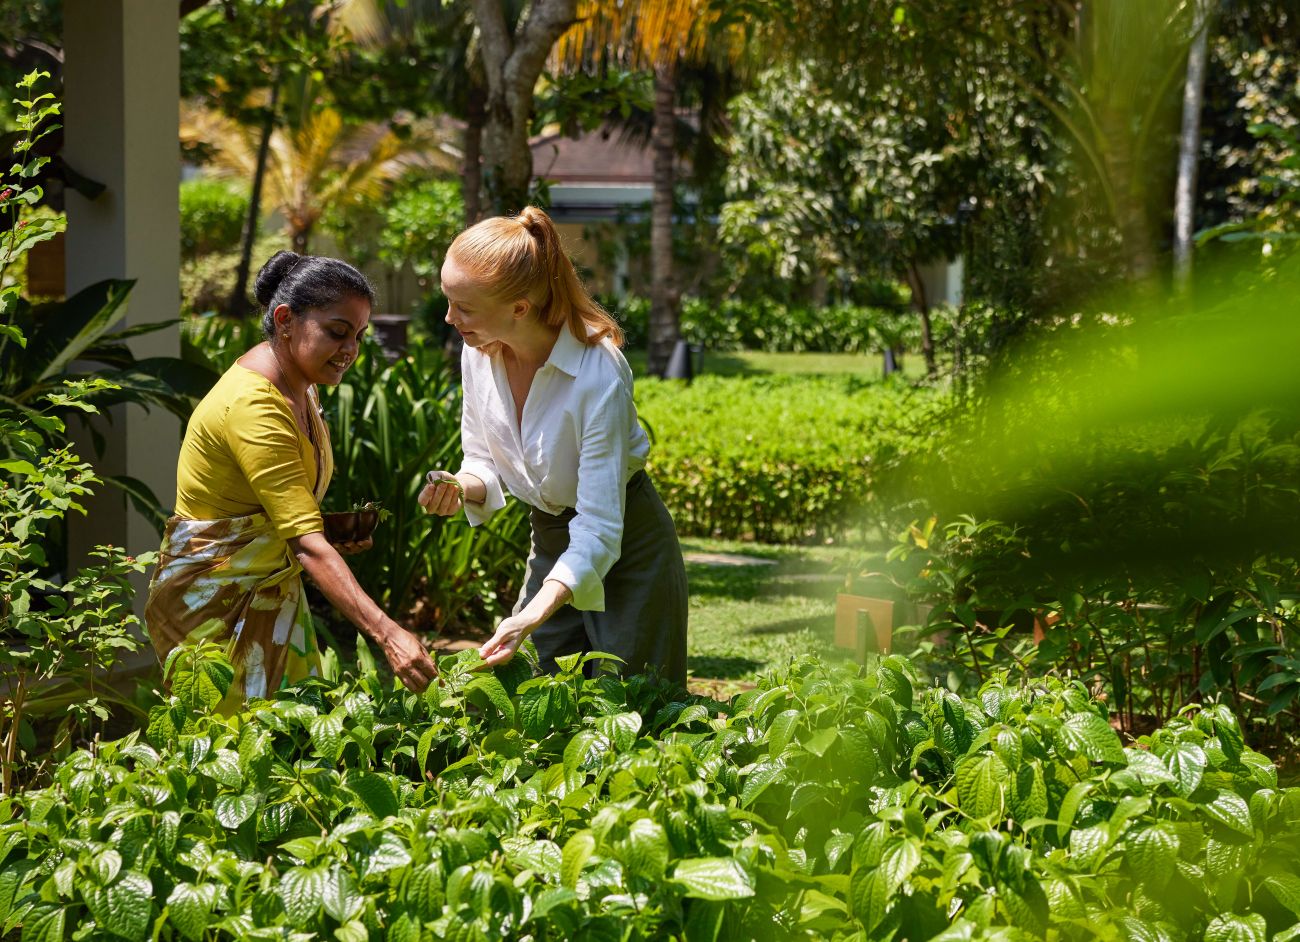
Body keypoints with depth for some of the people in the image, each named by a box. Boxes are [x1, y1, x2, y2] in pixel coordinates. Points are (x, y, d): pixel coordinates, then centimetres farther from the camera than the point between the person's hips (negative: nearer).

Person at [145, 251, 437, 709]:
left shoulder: (300, 389, 5)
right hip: (212, 599, -9)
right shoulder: (254, 404, -25)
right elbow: (307, 545, -33)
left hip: (272, 595, 9)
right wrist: (387, 634, -40)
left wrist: (332, 529, 1)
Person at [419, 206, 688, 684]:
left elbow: (600, 526, -32)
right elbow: (484, 464, 3)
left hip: (625, 550, -6)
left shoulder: (599, 377, -31)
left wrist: (531, 619, -44)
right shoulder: (480, 353, -11)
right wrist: (460, 487, -21)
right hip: (550, 544, 6)